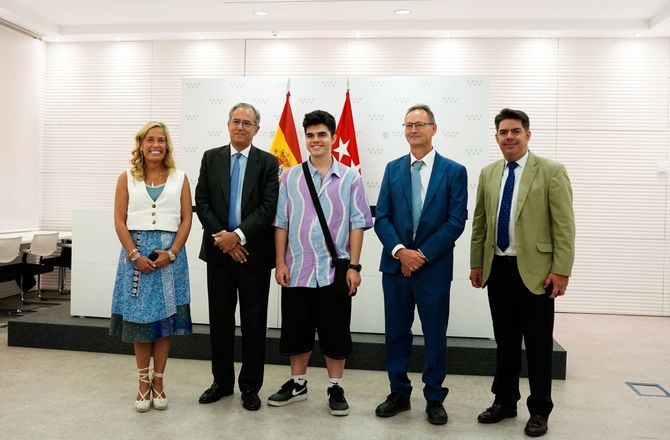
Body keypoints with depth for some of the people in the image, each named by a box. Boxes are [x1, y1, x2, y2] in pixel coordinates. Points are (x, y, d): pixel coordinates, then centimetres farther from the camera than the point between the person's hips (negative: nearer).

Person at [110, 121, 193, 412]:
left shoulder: (179, 178, 7)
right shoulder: (127, 178, 7)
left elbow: (186, 219, 2)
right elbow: (120, 221, 1)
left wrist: (171, 252, -11)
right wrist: (135, 255, -10)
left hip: (169, 254, 0)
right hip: (136, 252, 0)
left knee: (165, 318, 4)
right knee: (139, 318, 5)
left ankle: (158, 380, 17)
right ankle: (143, 381, 18)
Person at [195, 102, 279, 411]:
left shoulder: (268, 162, 0)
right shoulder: (210, 158, 8)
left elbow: (268, 207, -8)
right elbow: (202, 202, 2)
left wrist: (238, 235, -16)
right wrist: (221, 237, -9)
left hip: (254, 252, -2)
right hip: (218, 250, 3)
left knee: (254, 322, 6)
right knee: (220, 320, 12)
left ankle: (250, 387, 20)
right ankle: (222, 381, 28)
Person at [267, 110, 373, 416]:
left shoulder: (350, 178, 1)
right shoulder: (290, 177, 6)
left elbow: (357, 225, 0)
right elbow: (281, 222, 6)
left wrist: (354, 266, -6)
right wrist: (280, 263, 0)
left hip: (335, 271, -1)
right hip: (297, 270, 2)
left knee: (335, 333, 7)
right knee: (296, 331, 13)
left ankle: (335, 388, 25)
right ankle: (297, 383, 32)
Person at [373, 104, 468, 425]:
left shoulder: (454, 171, 0)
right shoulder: (393, 168, 8)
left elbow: (456, 221, -7)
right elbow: (381, 217, 2)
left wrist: (422, 254, -13)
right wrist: (400, 251, -13)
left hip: (434, 267, -2)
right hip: (395, 264, 3)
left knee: (435, 335, 8)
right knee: (396, 332, 11)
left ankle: (434, 399, 24)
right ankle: (399, 393, 28)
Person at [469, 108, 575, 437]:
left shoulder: (552, 171, -5)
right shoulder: (488, 173, 9)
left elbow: (564, 226, -8)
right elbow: (480, 223, 12)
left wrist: (561, 271, -13)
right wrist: (476, 264, 10)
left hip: (534, 271, -4)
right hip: (498, 269, 4)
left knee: (538, 344, 7)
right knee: (505, 340, 15)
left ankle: (539, 410, 22)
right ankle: (504, 401, 29)